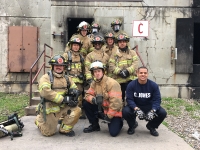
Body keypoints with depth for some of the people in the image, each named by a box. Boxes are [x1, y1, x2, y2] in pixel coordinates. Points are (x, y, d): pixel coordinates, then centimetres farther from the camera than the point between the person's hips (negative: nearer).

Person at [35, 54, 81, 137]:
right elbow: (45, 92, -23)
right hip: (49, 109, -4)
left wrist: (74, 91, -12)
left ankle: (65, 129, 3)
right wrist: (63, 99, -26)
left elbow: (74, 88, 17)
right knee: (48, 133, 0)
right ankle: (39, 120, 34)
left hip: (63, 107, 5)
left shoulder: (67, 78, 12)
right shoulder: (46, 77, -7)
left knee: (76, 110, -20)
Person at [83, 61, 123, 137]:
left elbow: (115, 102, -25)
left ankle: (118, 122, 18)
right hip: (101, 109, 6)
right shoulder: (94, 83, 1)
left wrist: (108, 116, -21)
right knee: (86, 103, -11)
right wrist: (94, 99, -25)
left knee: (113, 132, -19)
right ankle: (95, 125, 5)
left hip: (114, 112, -6)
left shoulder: (112, 83, -22)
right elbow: (88, 95, -2)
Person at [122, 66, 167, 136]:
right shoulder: (131, 85, -13)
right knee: (125, 111, -31)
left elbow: (157, 100, -14)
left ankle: (151, 126, 11)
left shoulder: (153, 85, -11)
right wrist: (136, 109, -35)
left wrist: (152, 111, -33)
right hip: (135, 106, -1)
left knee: (163, 113, -22)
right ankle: (132, 125, 6)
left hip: (149, 106, 1)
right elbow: (129, 99, -17)